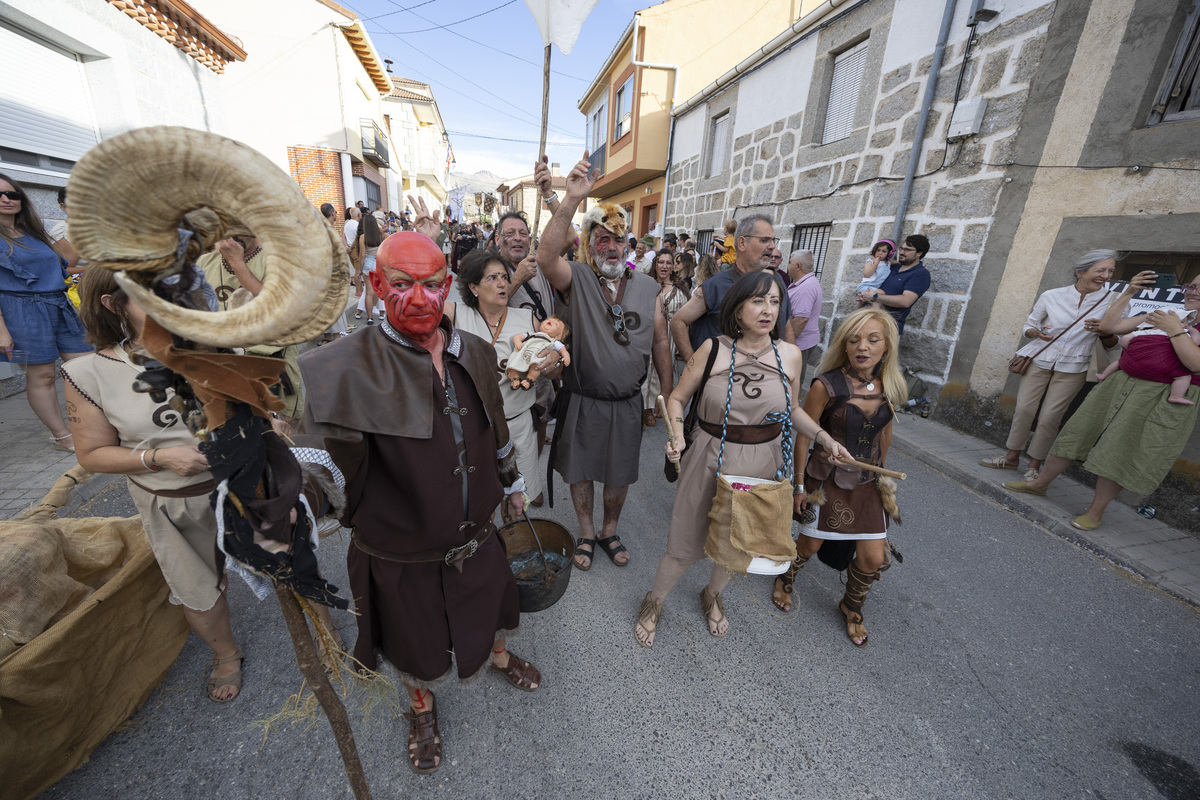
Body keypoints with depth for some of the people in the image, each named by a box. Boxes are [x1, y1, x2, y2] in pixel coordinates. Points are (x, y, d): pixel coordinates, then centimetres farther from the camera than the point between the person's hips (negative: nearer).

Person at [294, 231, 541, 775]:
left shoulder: (475, 353, -8)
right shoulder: (351, 366, -23)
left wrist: (512, 482, 16)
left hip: (477, 537, 4)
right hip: (401, 555, -3)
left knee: (493, 611, 30)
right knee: (417, 647, 26)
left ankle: (497, 654, 67)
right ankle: (421, 704, 61)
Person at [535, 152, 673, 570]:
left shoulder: (646, 287, 3)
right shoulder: (576, 279, -7)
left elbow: (660, 341, 6)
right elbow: (546, 258, -29)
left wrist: (668, 394, 5)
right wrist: (571, 200, -38)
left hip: (627, 403, 2)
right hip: (582, 402, -2)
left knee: (619, 475, 17)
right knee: (580, 471, 15)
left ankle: (610, 531, 43)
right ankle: (587, 533, 40)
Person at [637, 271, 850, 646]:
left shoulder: (790, 355, -4)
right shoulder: (713, 349, -12)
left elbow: (793, 409, 10)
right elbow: (678, 397, -4)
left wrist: (825, 438, -2)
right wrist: (677, 433, -21)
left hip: (763, 463, 3)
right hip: (711, 459, -3)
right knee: (686, 540, 8)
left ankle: (712, 595, 53)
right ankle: (655, 601, 38)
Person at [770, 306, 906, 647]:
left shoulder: (890, 387, -5)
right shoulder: (827, 386, -20)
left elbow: (884, 431, 11)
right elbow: (803, 436, -13)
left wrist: (880, 472, 18)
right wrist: (800, 486, -9)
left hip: (866, 483, 5)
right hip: (827, 479, -4)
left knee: (873, 558, 9)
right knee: (810, 544, 11)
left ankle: (852, 607, 40)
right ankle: (785, 581, 45)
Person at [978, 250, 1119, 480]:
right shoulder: (1051, 297, -2)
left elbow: (1112, 343, 5)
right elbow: (1029, 326, 8)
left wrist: (1103, 331, -17)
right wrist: (1037, 332, -15)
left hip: (1072, 369, 0)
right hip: (1040, 361, 0)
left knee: (1049, 418, -3)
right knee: (1024, 408, -2)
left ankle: (1034, 466, 11)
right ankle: (1012, 457, 13)